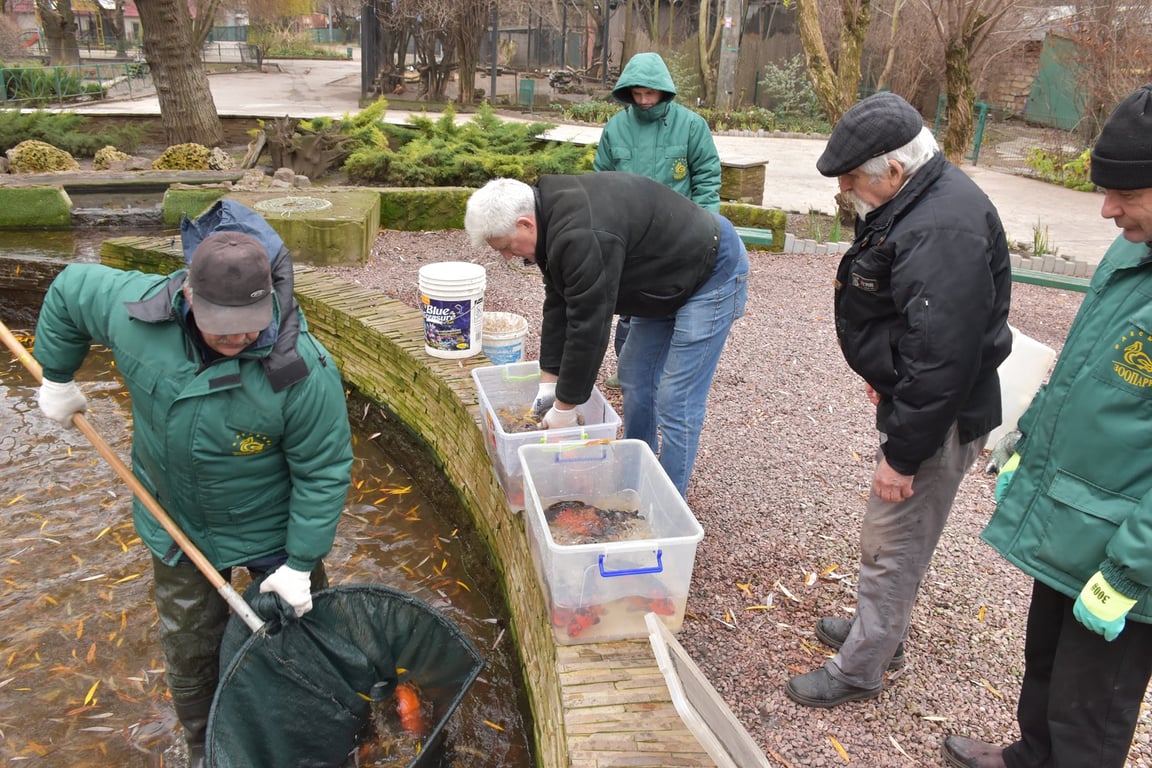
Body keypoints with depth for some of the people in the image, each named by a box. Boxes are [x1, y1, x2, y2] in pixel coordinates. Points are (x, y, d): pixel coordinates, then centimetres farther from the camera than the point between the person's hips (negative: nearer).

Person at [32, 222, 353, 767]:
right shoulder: (136, 311, -22)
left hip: (272, 533, -3)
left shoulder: (301, 370, -32)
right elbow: (69, 290, 1)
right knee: (190, 650, 20)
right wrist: (57, 377, 9)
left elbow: (323, 472, -22)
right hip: (177, 528, 3)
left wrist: (300, 563, -18)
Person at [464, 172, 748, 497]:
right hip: (668, 278, 10)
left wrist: (564, 408, -18)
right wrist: (548, 385, 5)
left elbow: (588, 326, -29)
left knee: (675, 400, -9)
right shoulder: (552, 217, -1)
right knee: (635, 374, 15)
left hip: (713, 271, -10)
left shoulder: (583, 237, -33)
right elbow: (558, 305, 4)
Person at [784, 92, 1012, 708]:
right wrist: (882, 373, 23)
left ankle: (859, 669, 22)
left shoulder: (944, 231, -29)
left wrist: (903, 454, -24)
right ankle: (880, 631, 43)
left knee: (892, 544, 4)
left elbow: (942, 360, -30)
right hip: (908, 396, 10)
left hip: (936, 416, -10)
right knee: (893, 535, 24)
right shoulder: (914, 201, 5)